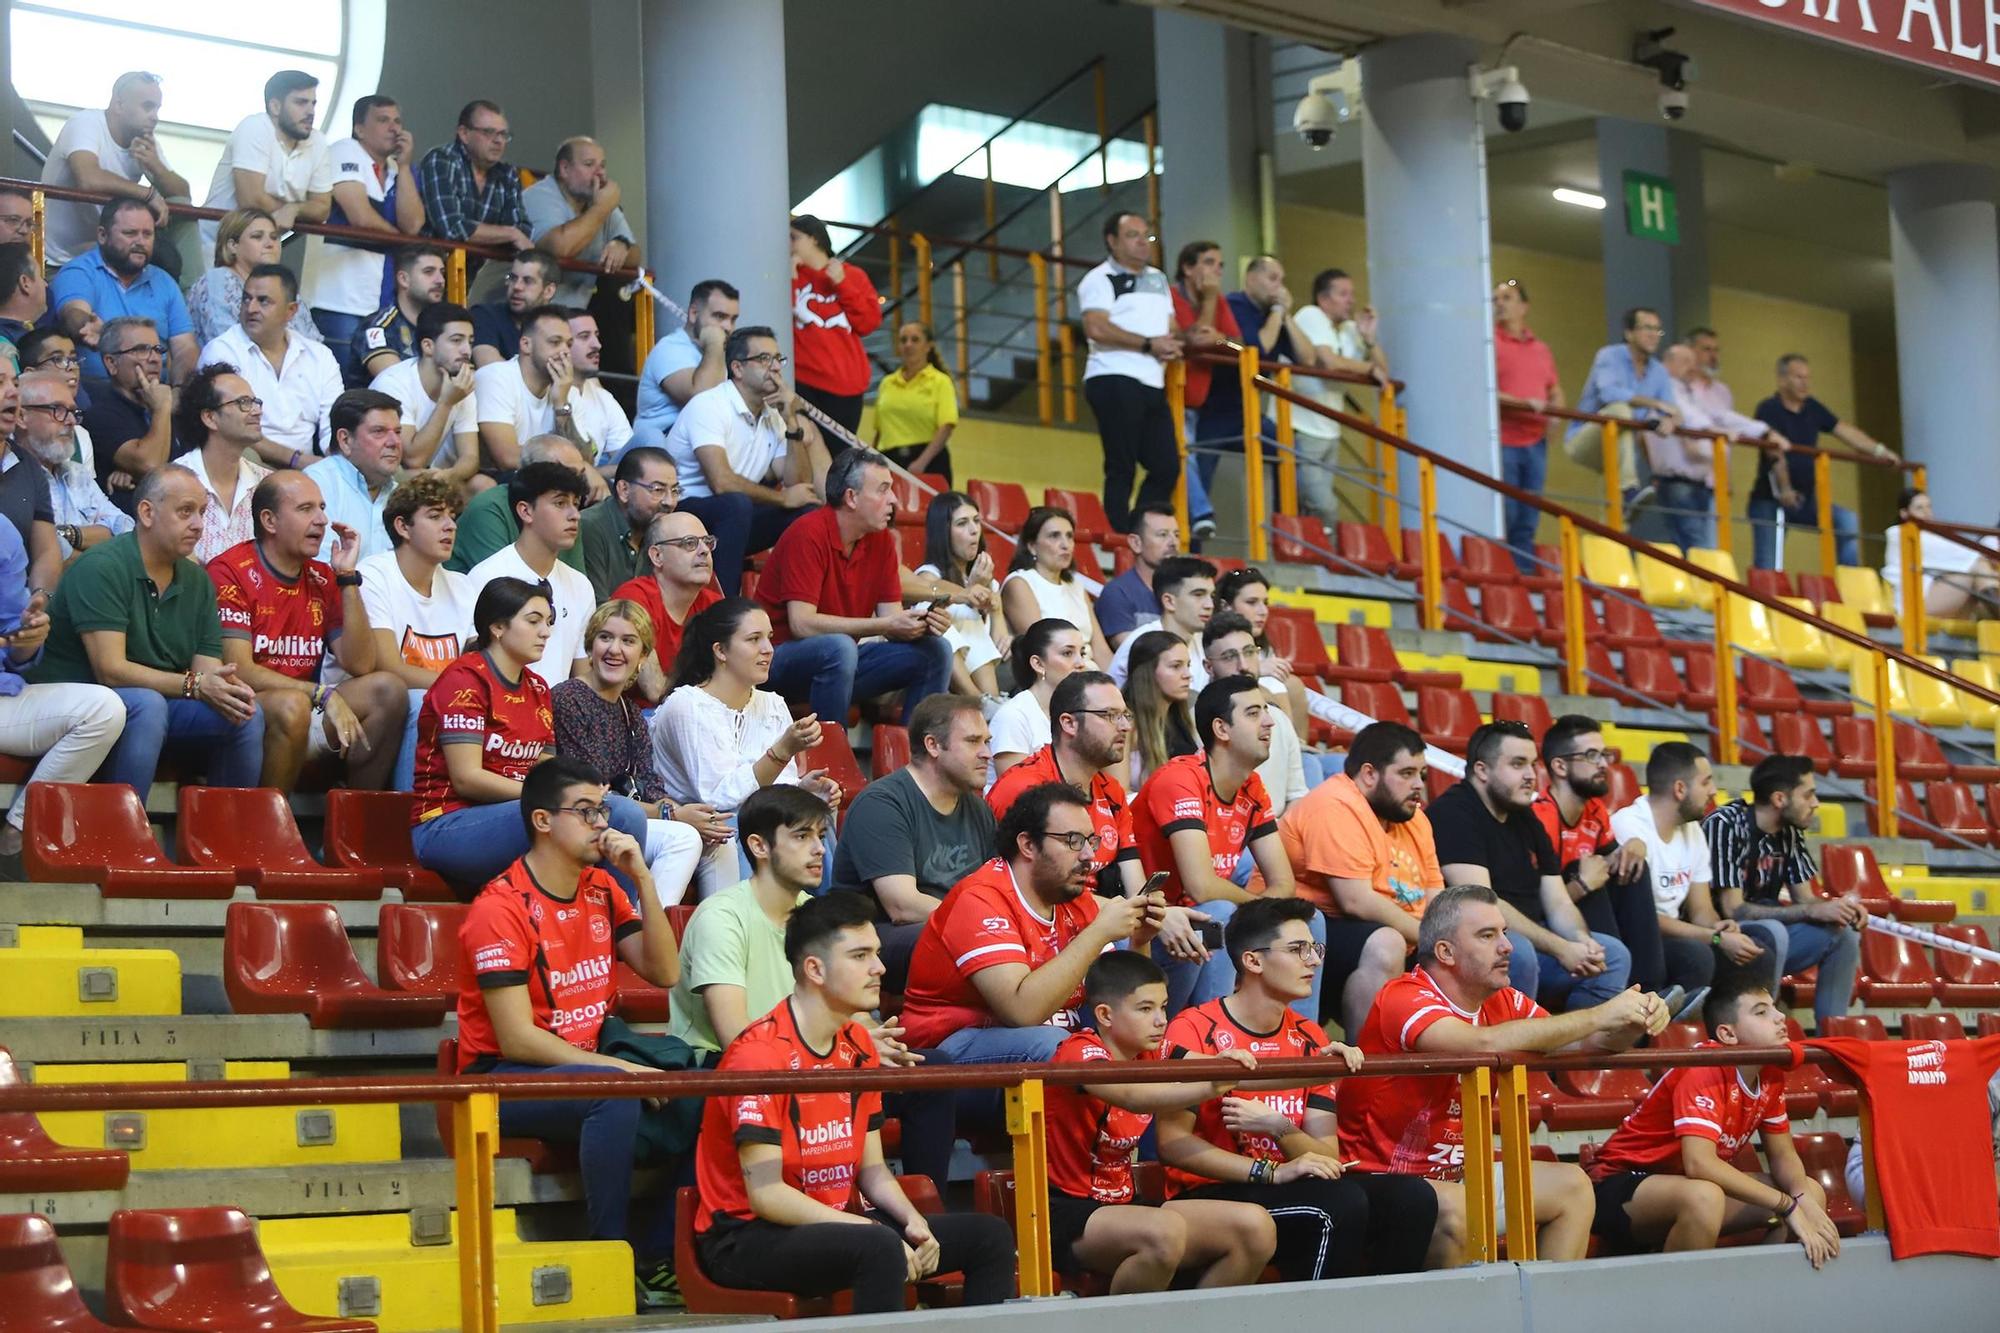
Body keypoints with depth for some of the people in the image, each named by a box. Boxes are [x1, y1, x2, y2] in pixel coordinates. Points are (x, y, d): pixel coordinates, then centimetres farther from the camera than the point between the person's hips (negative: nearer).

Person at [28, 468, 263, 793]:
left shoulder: (197, 580, 8)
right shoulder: (101, 567, -15)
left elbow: (208, 671, 2)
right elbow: (110, 670, -21)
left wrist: (225, 688, -23)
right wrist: (194, 685, -27)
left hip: (158, 701, 7)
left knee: (247, 714, -13)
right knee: (147, 704, -35)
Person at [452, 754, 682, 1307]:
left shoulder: (602, 889, 8)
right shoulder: (502, 908, -15)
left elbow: (664, 972, 4)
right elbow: (517, 1039, -19)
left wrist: (642, 878, -5)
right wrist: (622, 1068, -23)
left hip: (584, 1063, 7)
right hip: (505, 1079, -7)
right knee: (614, 1092, -34)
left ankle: (667, 1248, -9)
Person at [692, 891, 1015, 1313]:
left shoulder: (859, 1045, 8)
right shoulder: (760, 1053, -17)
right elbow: (764, 1195, -22)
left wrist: (914, 1223, -6)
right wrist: (876, 1231, -24)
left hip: (832, 1223, 9)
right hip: (746, 1238, -9)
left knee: (989, 1236, 1)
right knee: (880, 1247, -36)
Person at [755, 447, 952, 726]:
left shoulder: (881, 540, 3)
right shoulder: (808, 535, -19)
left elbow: (891, 615, 4)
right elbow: (802, 624, -25)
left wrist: (923, 624, -20)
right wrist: (886, 625, -26)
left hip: (842, 660, 7)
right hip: (783, 658, -7)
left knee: (934, 650, -6)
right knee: (839, 647, -37)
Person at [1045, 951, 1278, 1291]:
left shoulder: (1151, 1056, 8)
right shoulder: (1080, 1052, -16)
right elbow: (1132, 1096, -37)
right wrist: (1209, 1088, -52)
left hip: (1123, 1206, 8)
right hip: (1067, 1213, -8)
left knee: (1256, 1227, -7)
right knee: (1165, 1231, -36)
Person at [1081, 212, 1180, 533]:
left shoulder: (1158, 279, 23)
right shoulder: (1101, 279, -2)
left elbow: (1171, 328, 25)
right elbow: (1097, 328, -17)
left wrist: (1172, 345, 0)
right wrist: (1150, 344, -16)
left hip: (1153, 384, 8)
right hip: (1115, 381, -8)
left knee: (1167, 467, 3)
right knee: (1122, 468, -7)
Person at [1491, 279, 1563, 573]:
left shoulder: (1541, 350, 18)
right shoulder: (1490, 343, 1)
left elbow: (1556, 394, 25)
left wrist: (1553, 412, 2)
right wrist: (1522, 403, -20)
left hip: (1535, 443, 5)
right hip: (1502, 443, -5)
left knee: (1527, 522, 6)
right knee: (1503, 518, -8)